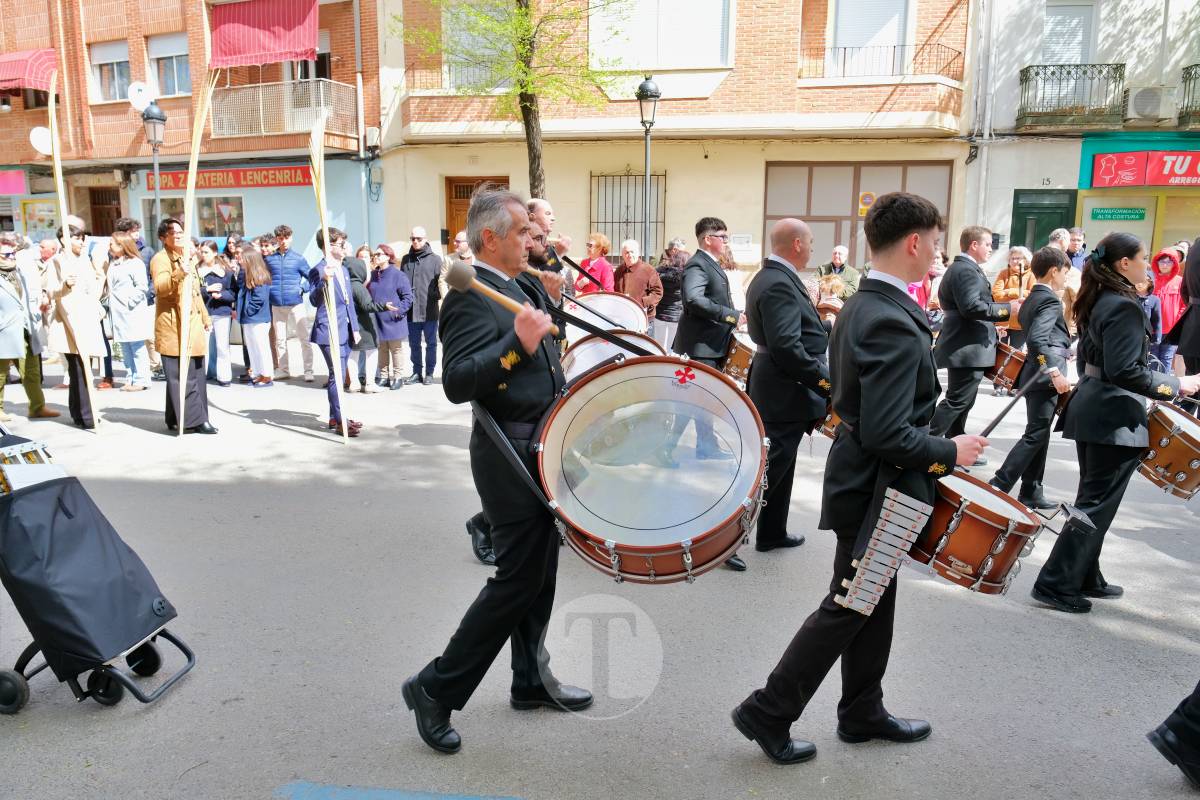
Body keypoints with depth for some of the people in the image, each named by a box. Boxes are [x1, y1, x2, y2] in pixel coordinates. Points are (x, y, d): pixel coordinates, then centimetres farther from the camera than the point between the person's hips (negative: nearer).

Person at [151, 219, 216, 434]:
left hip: (193, 324, 9)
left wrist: (206, 318, 27)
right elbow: (160, 288, -22)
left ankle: (194, 419, 16)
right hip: (172, 326, -9)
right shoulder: (160, 259, -5)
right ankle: (192, 419, -10)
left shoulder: (187, 258, 22)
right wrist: (179, 275, -39)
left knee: (195, 374, 9)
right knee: (180, 376, -9)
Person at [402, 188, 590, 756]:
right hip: (510, 453, -10)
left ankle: (531, 680, 34)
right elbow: (457, 383, -29)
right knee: (518, 577, -4)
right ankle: (435, 689, 11)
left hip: (538, 448, 10)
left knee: (539, 569, 18)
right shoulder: (472, 295, -18)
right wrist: (518, 343, -36)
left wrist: (551, 302, 11)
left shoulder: (515, 286, 13)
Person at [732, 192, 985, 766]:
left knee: (873, 601, 20)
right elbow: (887, 435, -29)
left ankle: (863, 712, 36)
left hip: (862, 475, 10)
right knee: (847, 608, 4)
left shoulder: (860, 306, 6)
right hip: (877, 486, -10)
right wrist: (950, 452, -13)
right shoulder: (893, 324, -26)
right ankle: (768, 713, 16)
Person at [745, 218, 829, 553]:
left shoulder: (771, 277, 12)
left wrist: (823, 327, 13)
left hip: (779, 387, 11)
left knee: (779, 467, 18)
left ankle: (772, 533, 30)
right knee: (768, 469, -3)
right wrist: (825, 376, -19)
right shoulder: (780, 284, -22)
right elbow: (786, 347, -28)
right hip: (786, 393, -11)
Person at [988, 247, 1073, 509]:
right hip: (1045, 377, -10)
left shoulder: (1031, 300, 15)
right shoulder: (1050, 300, -14)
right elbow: (1036, 340, -27)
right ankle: (998, 486, -11)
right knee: (1035, 435, -8)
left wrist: (1062, 350, 28)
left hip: (1035, 374, 10)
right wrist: (1055, 371, -28)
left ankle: (1030, 491, 17)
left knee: (1039, 434, 13)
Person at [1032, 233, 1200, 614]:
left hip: (1091, 408, 10)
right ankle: (1056, 584, 2)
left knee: (1091, 499, 17)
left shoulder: (1098, 301, 10)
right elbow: (1123, 371, -25)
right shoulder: (1124, 306, -18)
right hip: (1114, 417, -10)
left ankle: (1084, 578, 27)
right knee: (1097, 505, -2)